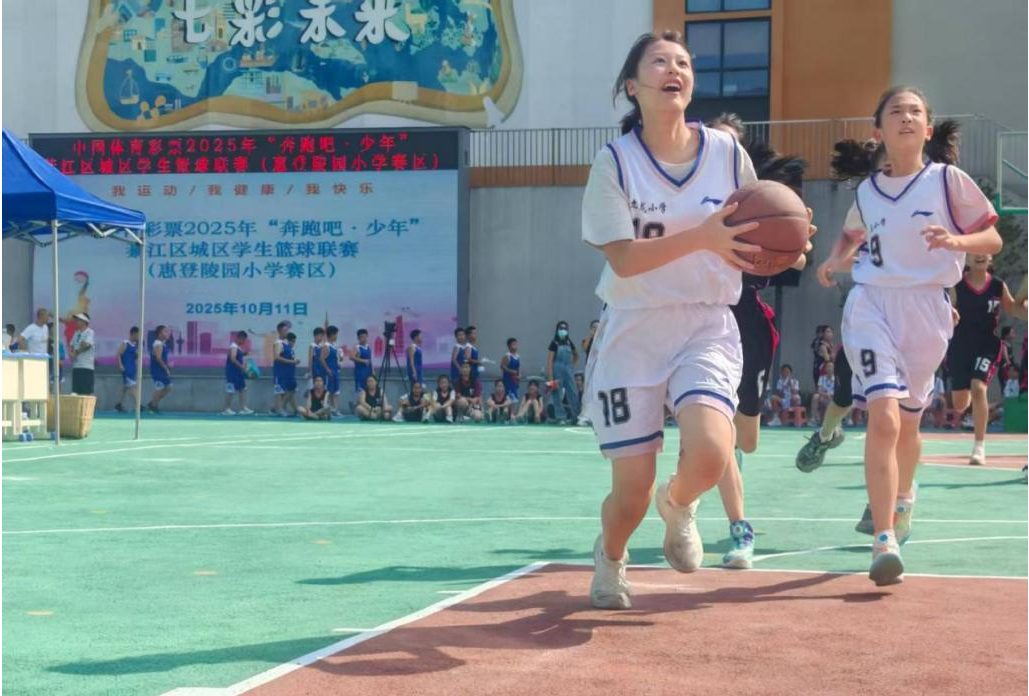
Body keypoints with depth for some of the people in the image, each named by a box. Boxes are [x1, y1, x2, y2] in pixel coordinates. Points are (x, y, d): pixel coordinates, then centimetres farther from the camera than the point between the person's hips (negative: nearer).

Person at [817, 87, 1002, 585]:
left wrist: (957, 240, -18)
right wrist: (833, 262, 6)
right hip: (871, 304, 0)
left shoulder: (947, 179, 1)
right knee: (883, 416, -19)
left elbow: (993, 239, 2)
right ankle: (884, 542, -22)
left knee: (907, 422, 15)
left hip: (926, 308, 0)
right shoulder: (866, 191, 8)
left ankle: (902, 496, 48)